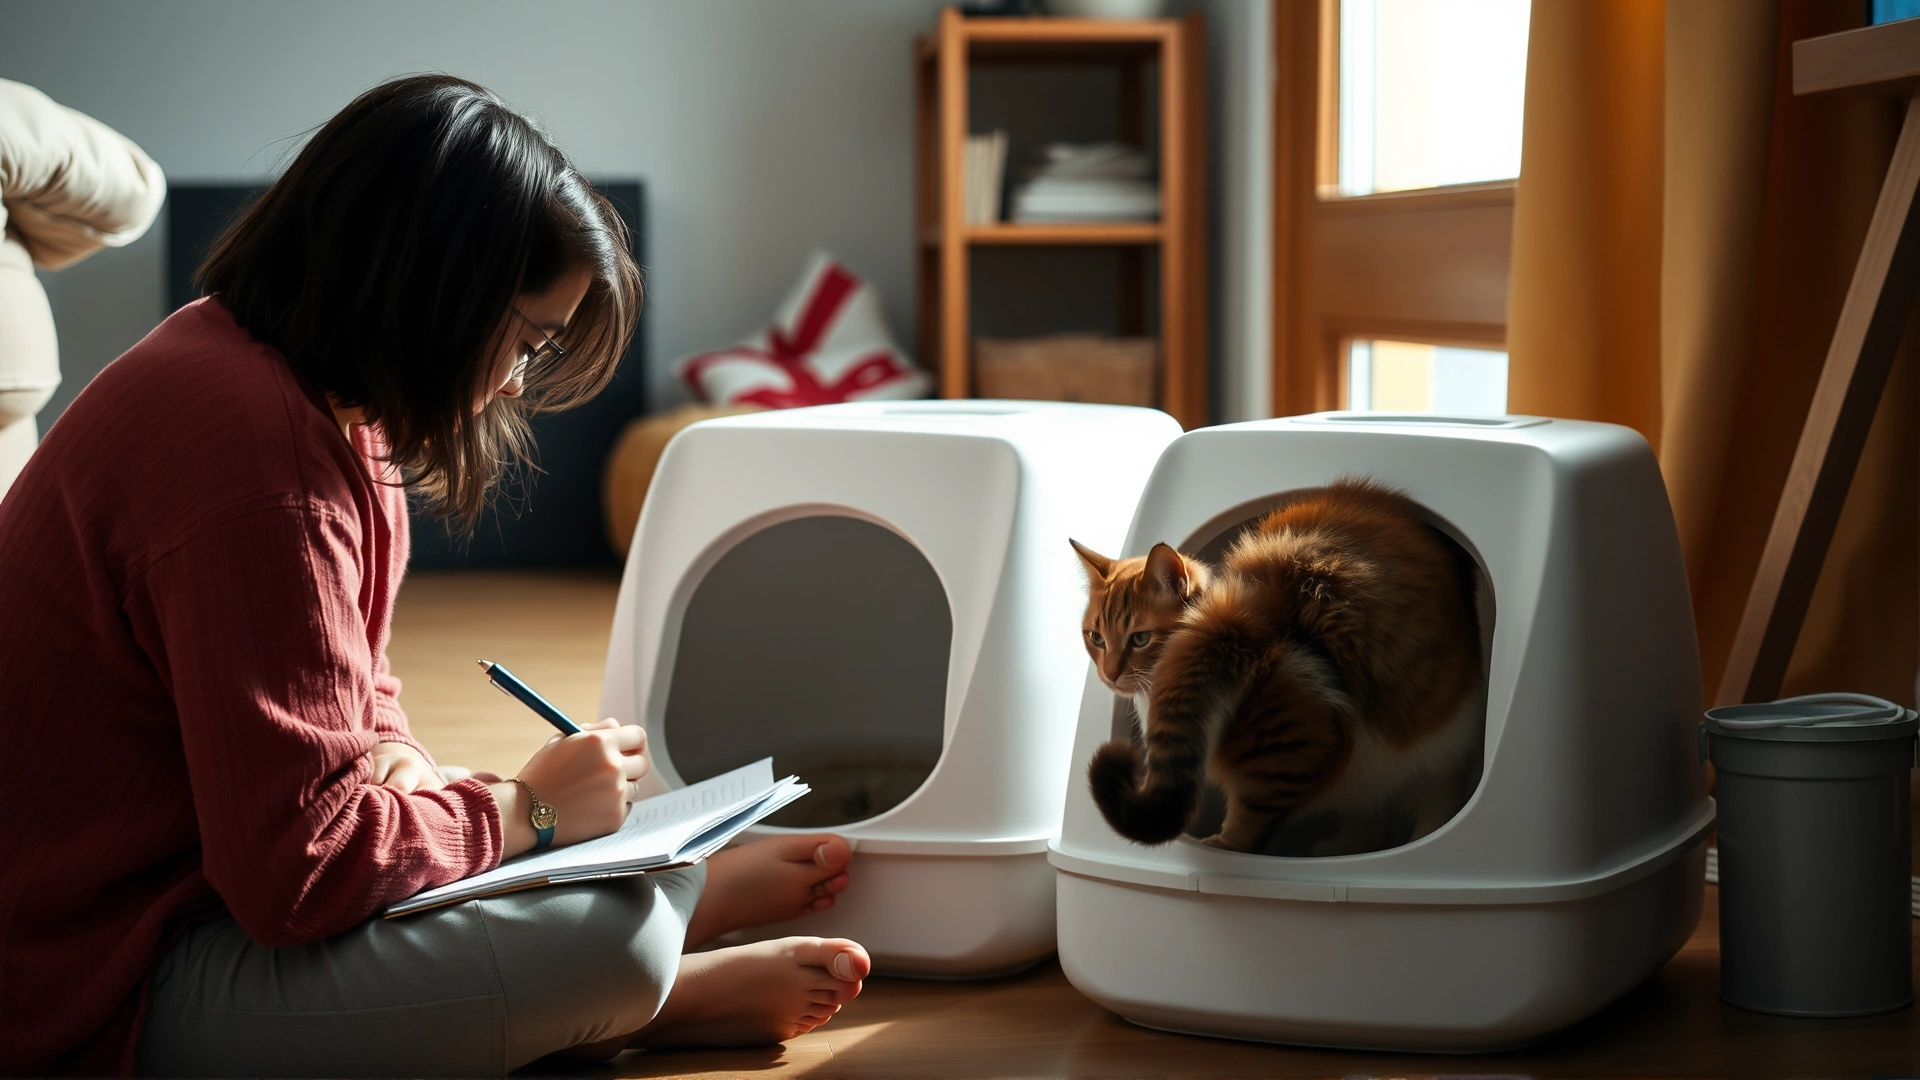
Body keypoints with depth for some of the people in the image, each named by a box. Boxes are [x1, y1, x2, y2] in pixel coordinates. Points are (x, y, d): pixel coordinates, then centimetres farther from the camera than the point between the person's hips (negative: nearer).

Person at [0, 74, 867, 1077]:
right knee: (611, 938, -19)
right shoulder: (258, 454, -29)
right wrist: (526, 808, -14)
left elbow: (349, 688, 20)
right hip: (113, 993, -11)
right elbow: (302, 868, -29)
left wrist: (396, 761, -3)